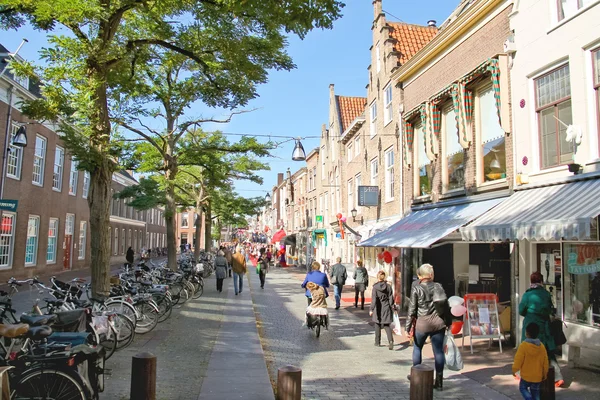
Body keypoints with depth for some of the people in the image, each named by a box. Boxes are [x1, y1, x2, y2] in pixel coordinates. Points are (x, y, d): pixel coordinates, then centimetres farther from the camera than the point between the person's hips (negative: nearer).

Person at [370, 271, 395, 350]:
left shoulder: (375, 287, -11)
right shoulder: (388, 286, -2)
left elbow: (374, 299, -15)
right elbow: (391, 298, 1)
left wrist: (371, 309, -14)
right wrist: (392, 307, 11)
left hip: (378, 309, -2)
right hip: (386, 308, 2)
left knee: (378, 325, 15)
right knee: (387, 325, 7)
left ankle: (377, 342, 24)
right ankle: (390, 340, -14)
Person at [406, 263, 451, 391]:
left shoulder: (416, 288, -8)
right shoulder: (438, 286, 2)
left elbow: (412, 309, -9)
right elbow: (446, 305, 4)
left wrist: (408, 327, -4)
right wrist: (448, 322, 15)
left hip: (422, 323, -3)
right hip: (438, 323, 3)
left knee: (417, 348, 17)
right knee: (438, 351, 6)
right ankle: (439, 382, 9)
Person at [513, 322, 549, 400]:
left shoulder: (523, 345, -19)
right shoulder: (542, 346, -3)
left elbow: (518, 360, -16)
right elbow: (545, 362, 5)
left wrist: (514, 370, 0)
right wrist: (544, 374, 18)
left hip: (526, 375, -5)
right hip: (538, 376, 5)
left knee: (523, 388, 14)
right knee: (535, 392, 16)